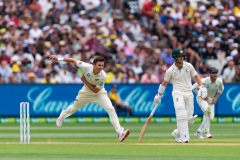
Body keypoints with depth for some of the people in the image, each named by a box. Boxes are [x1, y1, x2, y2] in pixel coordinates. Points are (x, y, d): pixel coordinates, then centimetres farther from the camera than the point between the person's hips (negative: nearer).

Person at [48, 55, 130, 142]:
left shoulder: (103, 76, -30)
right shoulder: (86, 67, -29)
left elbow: (96, 90, -22)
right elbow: (73, 61, -15)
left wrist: (84, 81, -23)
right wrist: (59, 59, -12)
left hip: (99, 93, -2)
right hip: (86, 92, 2)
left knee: (111, 109, -21)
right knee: (74, 107, 21)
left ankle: (120, 132, -23)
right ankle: (63, 116, 56)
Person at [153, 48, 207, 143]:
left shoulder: (188, 66, 2)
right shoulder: (170, 70, -5)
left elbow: (196, 76, 13)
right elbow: (164, 83, 7)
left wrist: (201, 87, 0)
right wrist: (159, 95, 11)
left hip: (189, 93, 4)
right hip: (178, 93, -4)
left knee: (189, 119, 2)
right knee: (182, 116, -20)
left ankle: (177, 133, 20)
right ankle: (184, 138, -21)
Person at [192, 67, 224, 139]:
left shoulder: (219, 81, -14)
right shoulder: (204, 81, -27)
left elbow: (221, 89, 8)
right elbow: (194, 87, -14)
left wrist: (216, 98, -4)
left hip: (211, 100, 5)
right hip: (201, 98, -5)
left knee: (211, 117, -4)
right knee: (207, 110, -32)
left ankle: (198, 132, 16)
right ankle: (207, 132, -29)